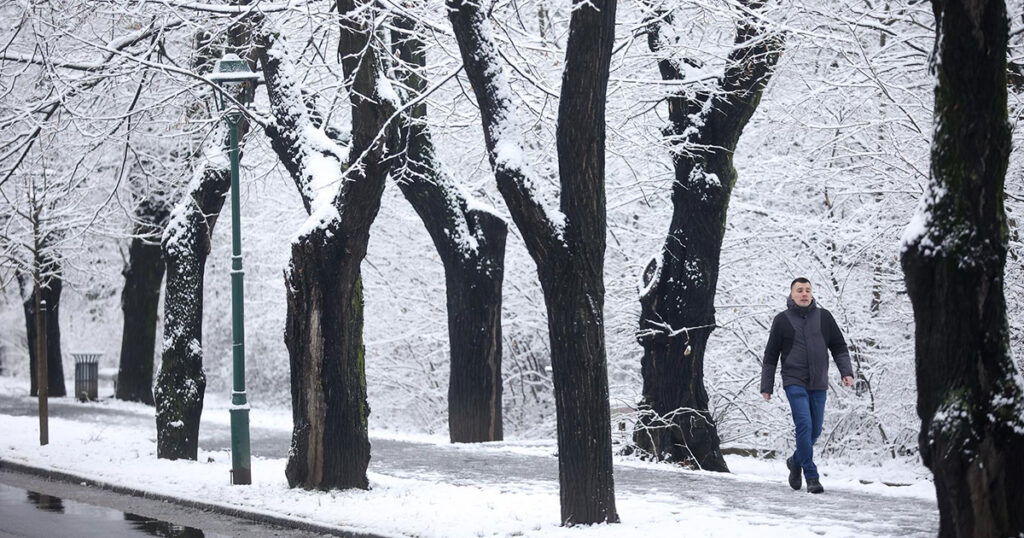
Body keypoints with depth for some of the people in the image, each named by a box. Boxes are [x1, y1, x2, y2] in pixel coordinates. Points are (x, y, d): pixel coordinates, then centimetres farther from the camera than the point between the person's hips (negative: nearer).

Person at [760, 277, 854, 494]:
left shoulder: (823, 317, 8)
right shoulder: (782, 320, 3)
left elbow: (839, 347, 13)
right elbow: (770, 356, 7)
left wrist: (846, 372, -1)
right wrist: (766, 386, 5)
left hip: (818, 384, 3)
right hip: (794, 382, -3)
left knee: (815, 429, 8)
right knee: (804, 425, -16)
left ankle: (796, 461, 36)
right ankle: (811, 477, -13)